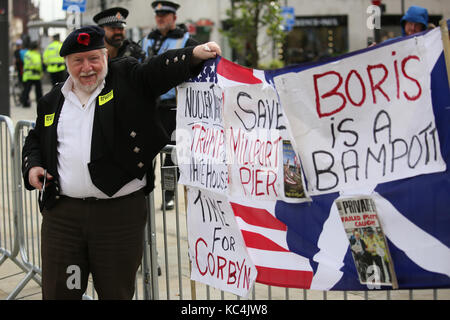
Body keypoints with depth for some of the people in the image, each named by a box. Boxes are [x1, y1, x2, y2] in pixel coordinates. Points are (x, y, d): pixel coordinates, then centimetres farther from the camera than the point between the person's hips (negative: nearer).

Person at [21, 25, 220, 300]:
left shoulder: (128, 79, 3)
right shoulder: (52, 102, 14)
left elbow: (163, 69, -13)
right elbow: (35, 141, 27)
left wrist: (196, 54, -31)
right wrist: (32, 166, 7)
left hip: (121, 214, -3)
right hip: (62, 213, 3)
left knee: (117, 292, 8)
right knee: (58, 292, 7)